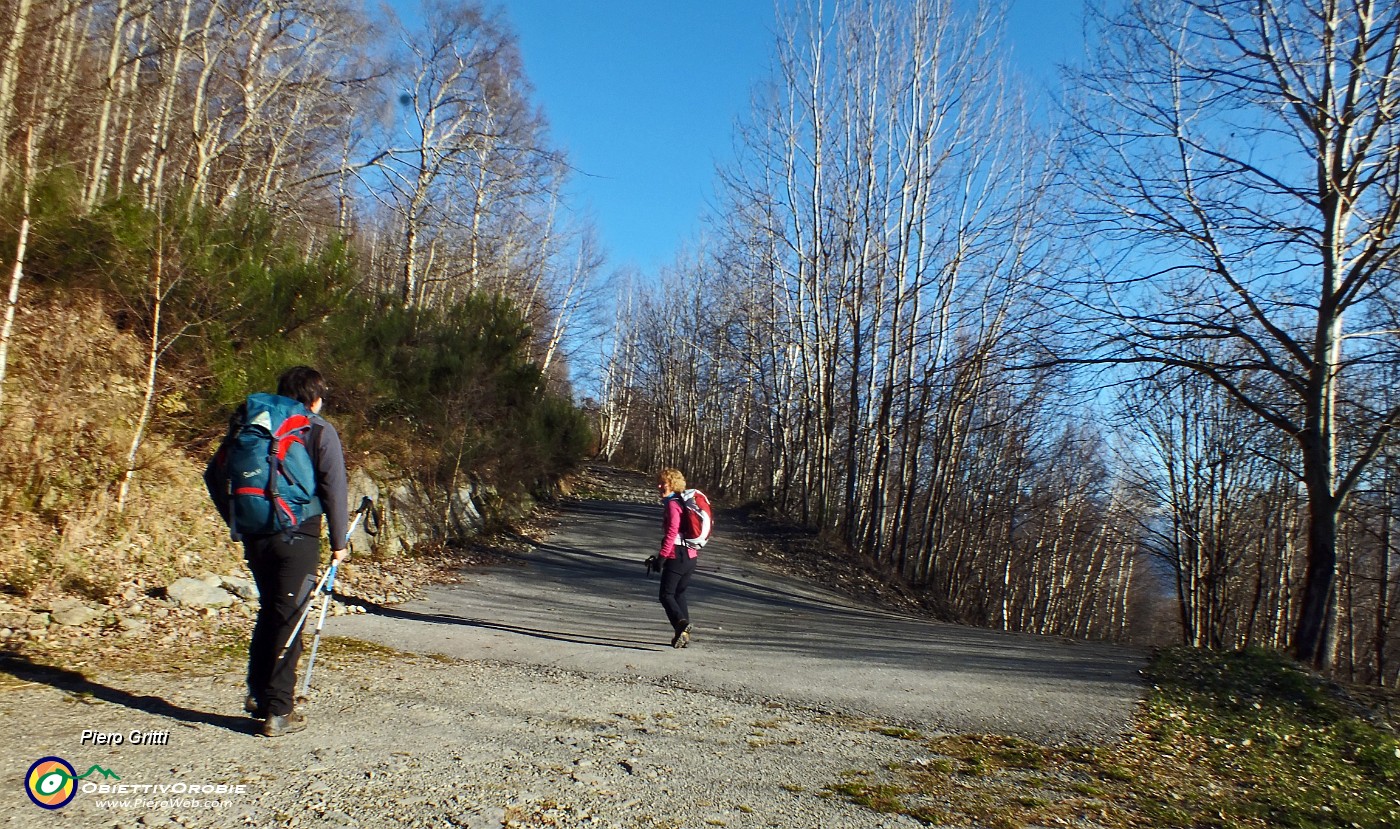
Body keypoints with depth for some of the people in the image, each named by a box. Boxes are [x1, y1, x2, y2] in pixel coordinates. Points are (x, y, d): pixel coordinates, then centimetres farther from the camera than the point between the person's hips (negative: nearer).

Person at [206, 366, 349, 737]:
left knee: (269, 611, 22)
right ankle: (278, 711, 4)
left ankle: (258, 693, 26)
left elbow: (214, 476, 10)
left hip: (255, 536, 5)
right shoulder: (321, 431, -3)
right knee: (288, 619, 1)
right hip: (297, 538, -5)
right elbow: (335, 489, -8)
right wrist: (338, 541, -2)